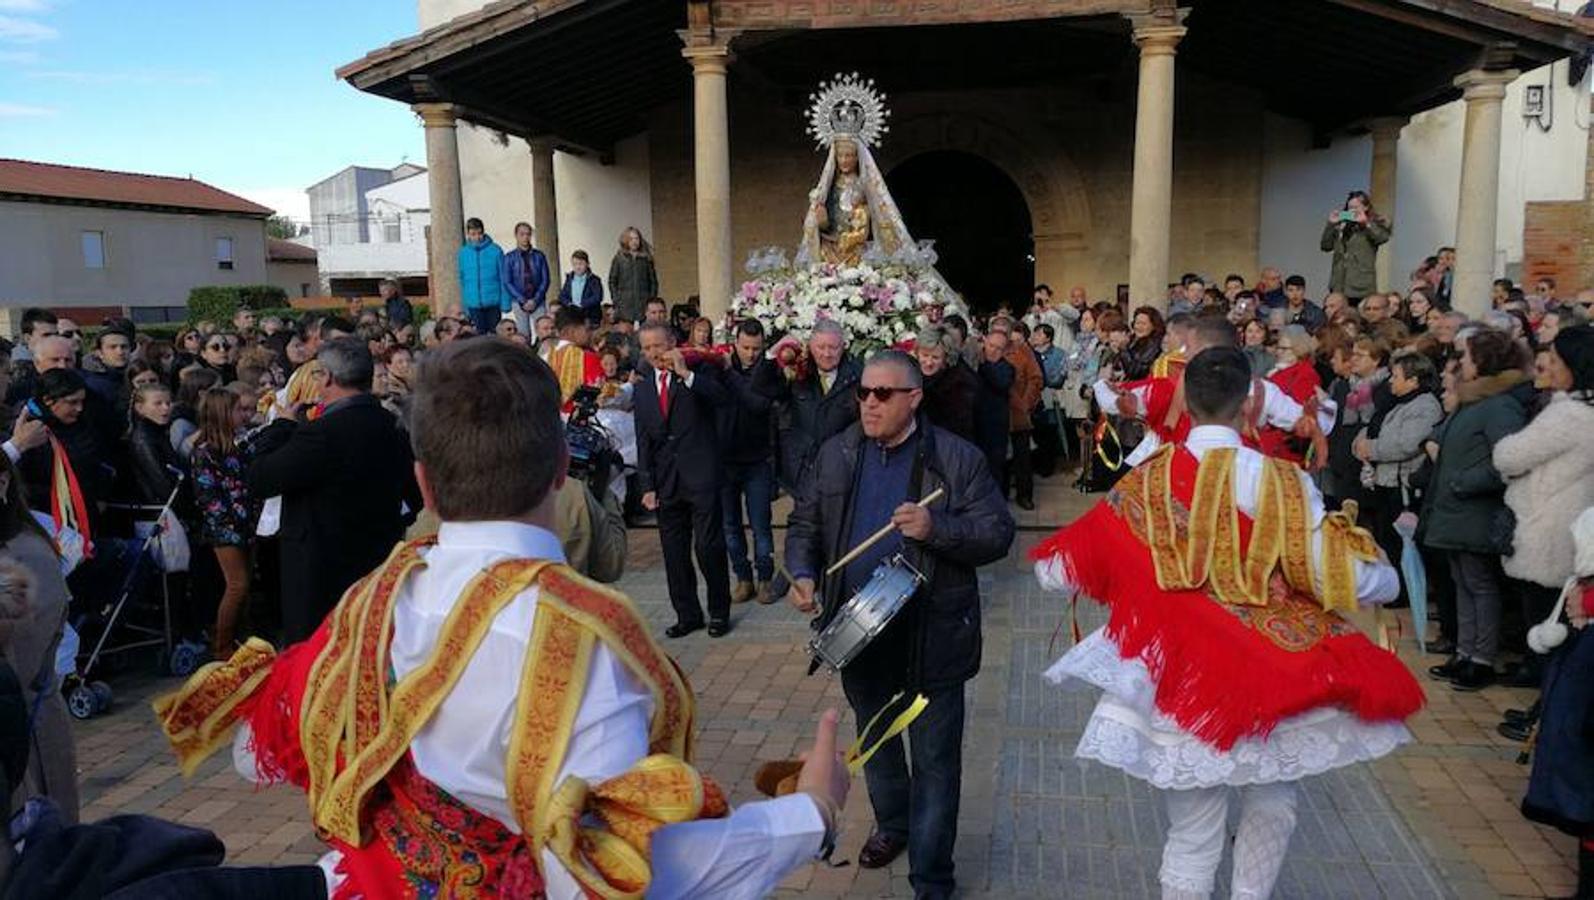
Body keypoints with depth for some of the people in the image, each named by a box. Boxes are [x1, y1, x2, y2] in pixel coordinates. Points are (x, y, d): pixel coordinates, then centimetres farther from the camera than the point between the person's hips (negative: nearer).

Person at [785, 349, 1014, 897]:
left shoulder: (958, 460, -10)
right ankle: (892, 823, 50)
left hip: (931, 634, -4)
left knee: (935, 759, 5)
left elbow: (998, 534, -11)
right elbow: (806, 523, 10)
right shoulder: (836, 455, 3)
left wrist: (936, 528, -27)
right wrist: (802, 573, -8)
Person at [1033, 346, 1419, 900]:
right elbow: (1349, 581, -9)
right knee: (1271, 809, 25)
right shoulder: (1282, 482, -11)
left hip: (1183, 683, 1)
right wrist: (1388, 580, 12)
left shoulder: (1146, 484, -6)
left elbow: (1057, 571, -1)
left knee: (1193, 836, 13)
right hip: (1271, 681, 0)